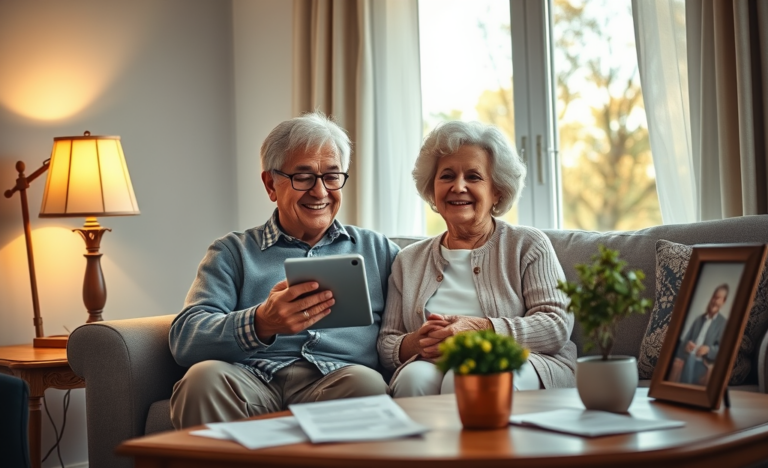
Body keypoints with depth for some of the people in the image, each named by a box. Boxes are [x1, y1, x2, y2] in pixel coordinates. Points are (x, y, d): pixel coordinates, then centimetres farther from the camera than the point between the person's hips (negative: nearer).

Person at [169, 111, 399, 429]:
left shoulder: (376, 250, 26)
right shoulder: (232, 253, 19)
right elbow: (184, 339, 3)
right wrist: (261, 323, -18)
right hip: (251, 381, 0)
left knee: (365, 382, -34)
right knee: (205, 376, -33)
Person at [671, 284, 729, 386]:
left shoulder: (723, 323, 1)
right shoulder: (699, 318, 15)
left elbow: (722, 349, -3)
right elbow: (686, 338, 14)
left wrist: (708, 349, -20)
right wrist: (684, 348, -7)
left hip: (702, 365, -4)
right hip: (688, 361, 4)